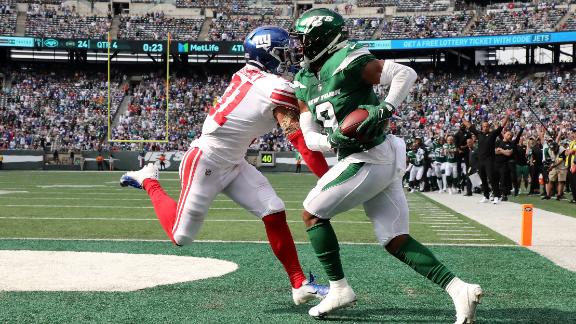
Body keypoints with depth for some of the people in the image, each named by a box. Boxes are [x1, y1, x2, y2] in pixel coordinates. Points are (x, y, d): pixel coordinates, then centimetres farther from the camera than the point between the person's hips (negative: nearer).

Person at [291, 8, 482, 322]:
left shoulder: (347, 63, -14)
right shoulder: (304, 83, 12)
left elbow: (406, 73, -17)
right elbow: (309, 136, 9)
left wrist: (385, 110, -25)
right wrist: (332, 140, -10)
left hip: (370, 159, -9)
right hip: (381, 160, 9)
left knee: (312, 214, 2)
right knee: (396, 241, 6)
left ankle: (339, 289, 8)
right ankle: (459, 289, 0)